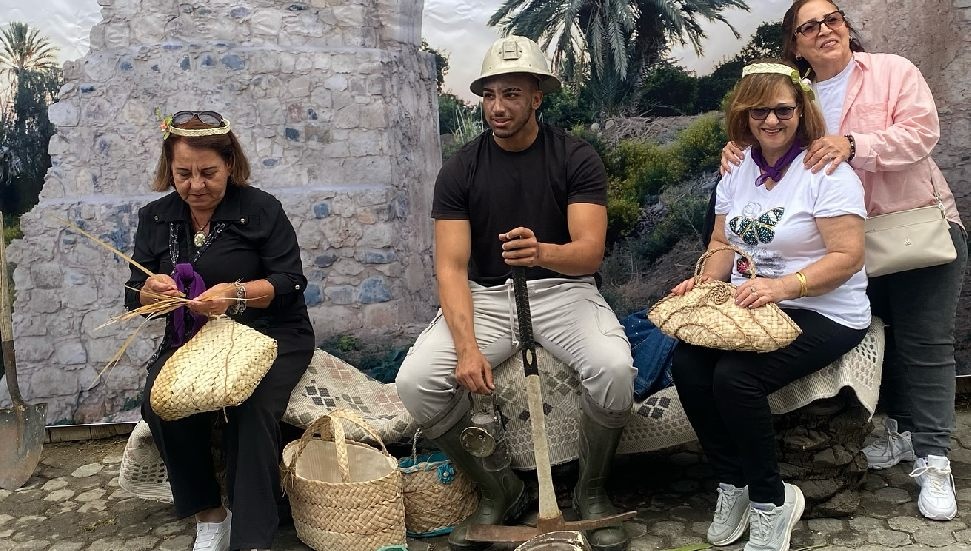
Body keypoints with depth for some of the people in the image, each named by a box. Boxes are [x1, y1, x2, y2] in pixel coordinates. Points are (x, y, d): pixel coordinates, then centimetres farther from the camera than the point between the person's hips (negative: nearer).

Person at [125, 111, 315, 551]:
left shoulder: (261, 209, -4)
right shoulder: (155, 218, 8)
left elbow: (290, 282, -9)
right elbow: (135, 298, 8)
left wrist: (238, 294, -28)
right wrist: (151, 291, -17)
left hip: (268, 335, -3)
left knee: (251, 409, -31)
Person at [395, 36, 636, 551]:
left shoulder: (576, 158, -5)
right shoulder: (460, 170, -2)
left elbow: (590, 252, -15)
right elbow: (451, 267, -8)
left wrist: (541, 252, -39)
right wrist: (466, 346, -25)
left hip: (562, 290, -1)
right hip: (484, 297, 2)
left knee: (614, 369, -31)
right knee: (415, 381, -22)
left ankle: (590, 491, 0)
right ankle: (497, 489, 4)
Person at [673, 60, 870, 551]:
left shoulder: (827, 171, -9)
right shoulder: (738, 170, 10)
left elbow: (848, 256, -15)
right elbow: (723, 244, 15)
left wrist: (783, 286, -28)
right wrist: (703, 281, -6)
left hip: (823, 313, -6)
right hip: (748, 306, 6)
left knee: (734, 377, -30)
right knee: (686, 364, -21)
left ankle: (771, 501, -5)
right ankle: (733, 484, 0)